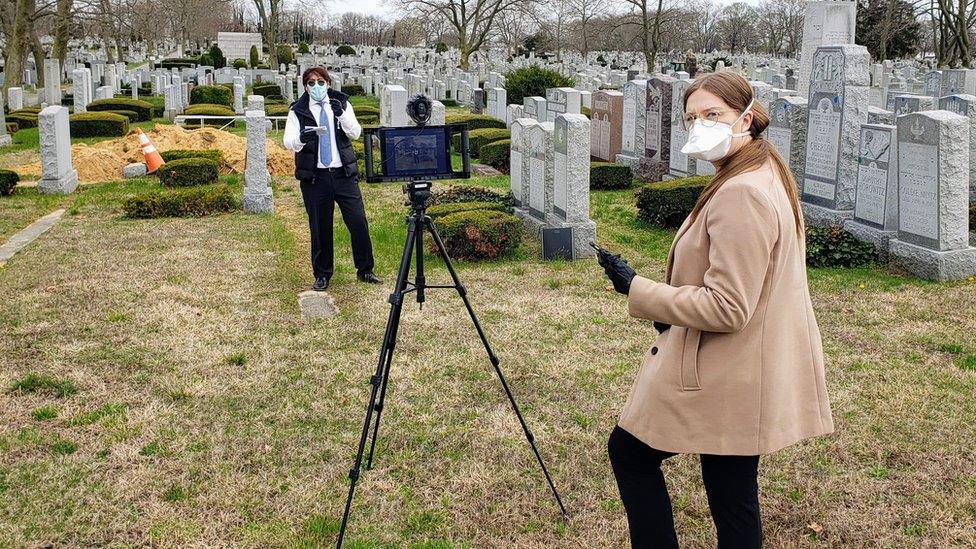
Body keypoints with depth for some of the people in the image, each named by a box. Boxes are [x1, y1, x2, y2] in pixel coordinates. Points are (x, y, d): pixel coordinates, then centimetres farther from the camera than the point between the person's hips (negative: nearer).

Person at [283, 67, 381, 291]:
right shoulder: (298, 111, 1)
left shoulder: (341, 103, 6)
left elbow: (356, 132, -5)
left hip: (344, 174, 1)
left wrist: (342, 115, -23)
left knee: (359, 222, -1)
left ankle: (365, 270, 14)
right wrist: (301, 138, -32)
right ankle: (322, 275, 19)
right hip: (314, 177, -1)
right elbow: (288, 141, -10)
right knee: (320, 228, 5)